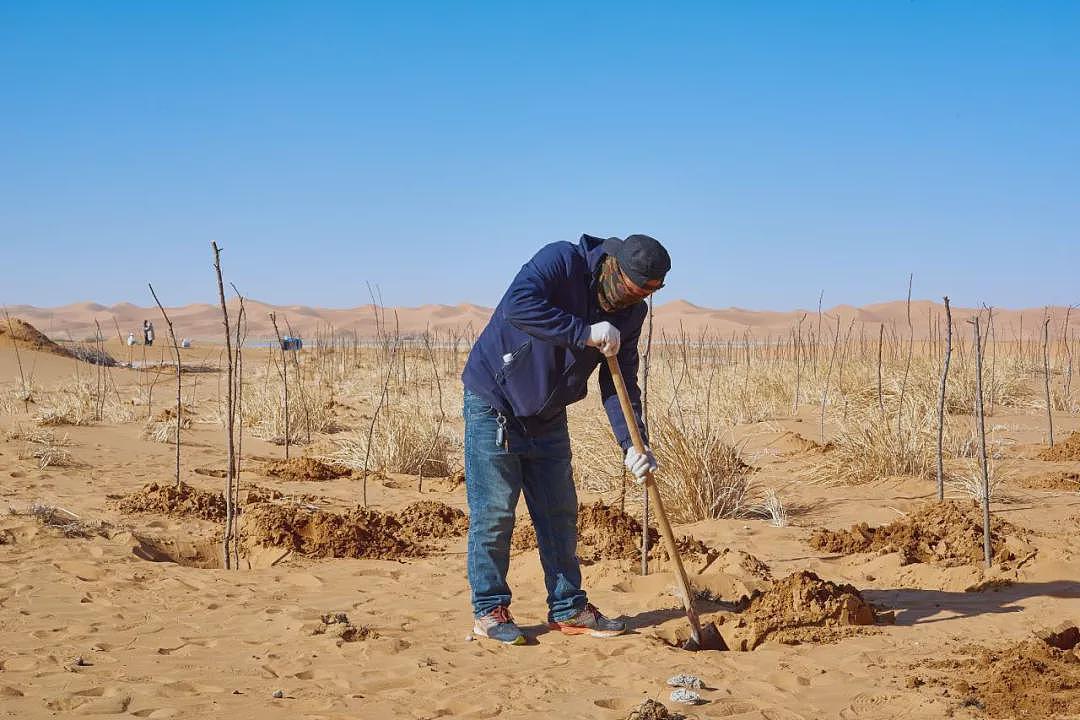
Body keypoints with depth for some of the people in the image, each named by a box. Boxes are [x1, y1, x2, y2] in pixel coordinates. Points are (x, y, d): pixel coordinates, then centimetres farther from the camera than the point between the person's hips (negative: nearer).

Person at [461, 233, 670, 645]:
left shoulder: (631, 313, -3)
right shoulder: (562, 261, -23)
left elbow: (620, 384, -4)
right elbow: (517, 306, -40)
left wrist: (633, 446, -17)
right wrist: (584, 333, -37)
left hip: (548, 417, 7)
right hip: (494, 404, -6)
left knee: (560, 513, 10)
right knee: (494, 512, -4)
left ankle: (568, 609, 20)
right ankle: (489, 611, 9)